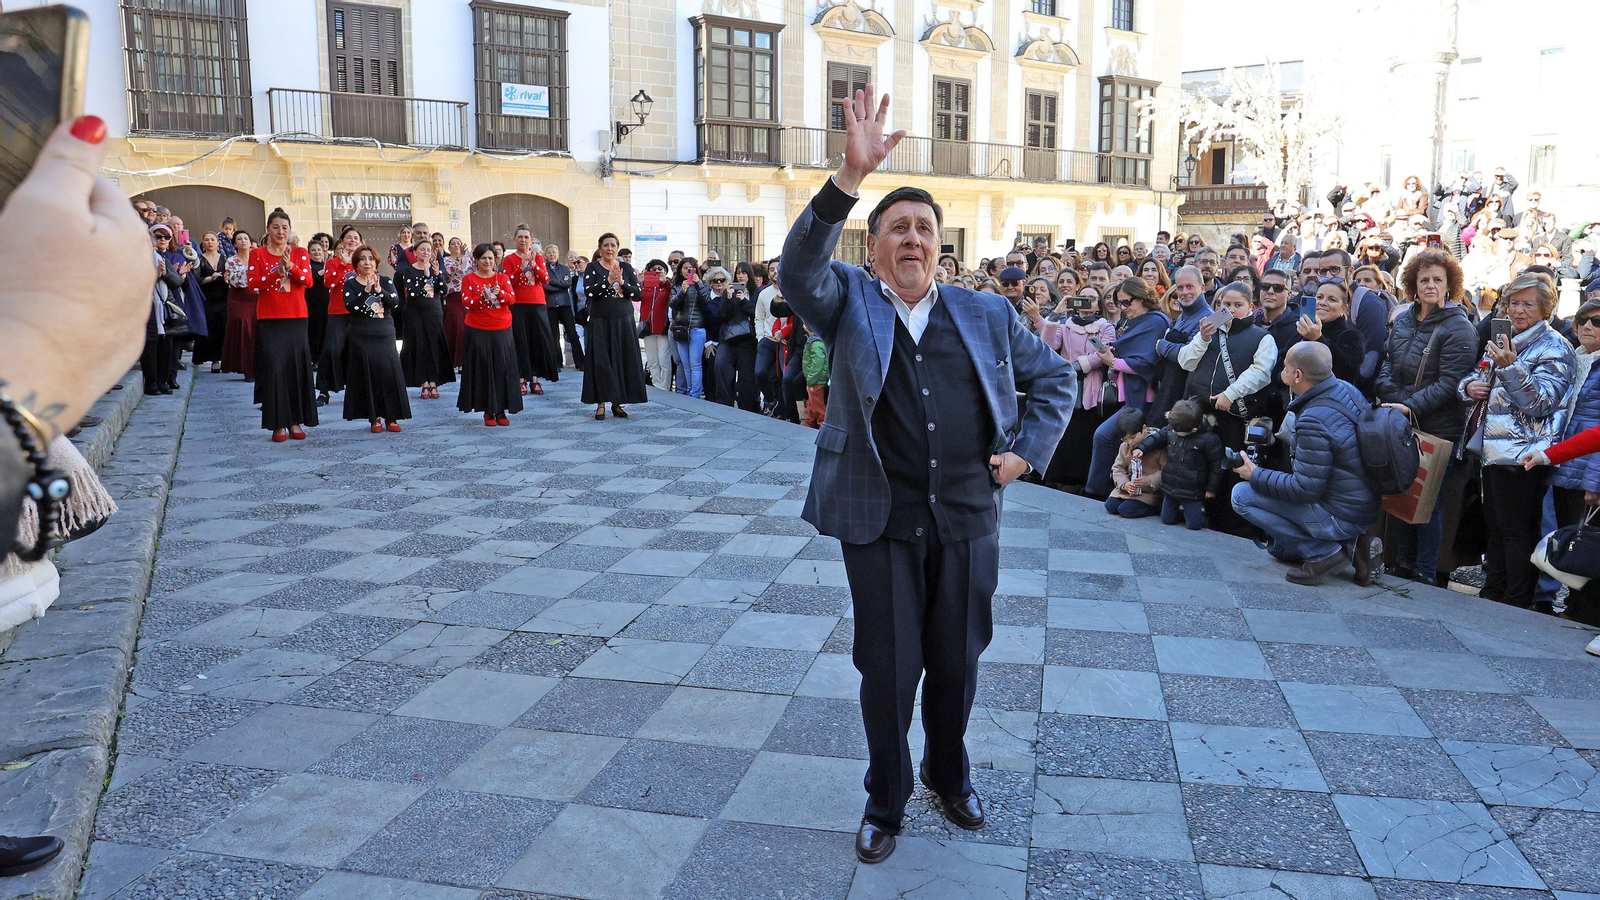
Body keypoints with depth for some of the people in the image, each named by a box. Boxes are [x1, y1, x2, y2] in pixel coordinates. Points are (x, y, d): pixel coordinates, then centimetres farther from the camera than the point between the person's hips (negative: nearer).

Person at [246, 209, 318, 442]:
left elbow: (308, 281, -4)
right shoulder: (257, 254, 6)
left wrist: (290, 266, -19)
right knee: (273, 368, -7)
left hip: (296, 318, 2)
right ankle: (278, 424, -3)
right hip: (269, 320, -2)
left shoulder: (300, 253, 10)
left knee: (297, 366, 0)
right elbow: (253, 283, -6)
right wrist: (277, 271, -16)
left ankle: (295, 421, 7)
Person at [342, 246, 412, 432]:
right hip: (361, 337, -1)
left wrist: (380, 290, -22)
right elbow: (349, 306, -11)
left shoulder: (386, 282, 8)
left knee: (389, 373, -4)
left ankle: (391, 417, 4)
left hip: (385, 335, 1)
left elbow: (395, 302, -7)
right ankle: (374, 418, 6)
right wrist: (366, 291, -22)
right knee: (367, 376, -1)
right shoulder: (350, 284, 4)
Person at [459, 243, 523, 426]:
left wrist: (499, 293, -24)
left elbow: (512, 298, -4)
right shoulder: (469, 279, 4)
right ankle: (488, 411, 8)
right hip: (477, 331, -2)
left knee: (503, 368, 0)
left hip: (502, 330, 2)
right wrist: (483, 297, -24)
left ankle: (501, 410, 9)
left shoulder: (503, 277, 9)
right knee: (483, 370, -1)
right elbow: (466, 302, -7)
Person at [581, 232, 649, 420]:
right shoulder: (593, 268, 1)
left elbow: (638, 294, 1)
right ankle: (601, 403, 3)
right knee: (601, 361, -4)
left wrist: (622, 283, -14)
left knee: (623, 360, 2)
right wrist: (608, 281, -20)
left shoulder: (626, 268, 8)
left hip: (623, 320, 3)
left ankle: (617, 402, 11)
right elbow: (589, 292, -13)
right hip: (600, 321, -2)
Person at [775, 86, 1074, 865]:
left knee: (957, 663, 16)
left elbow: (1054, 378, 17)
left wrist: (1028, 450, 4)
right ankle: (886, 800, 30)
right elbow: (799, 270, -22)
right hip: (879, 522, -2)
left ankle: (950, 775, 42)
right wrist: (850, 177, -31)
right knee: (887, 669, 7)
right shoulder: (849, 303, 0)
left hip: (967, 521, 3)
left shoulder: (986, 315, 7)